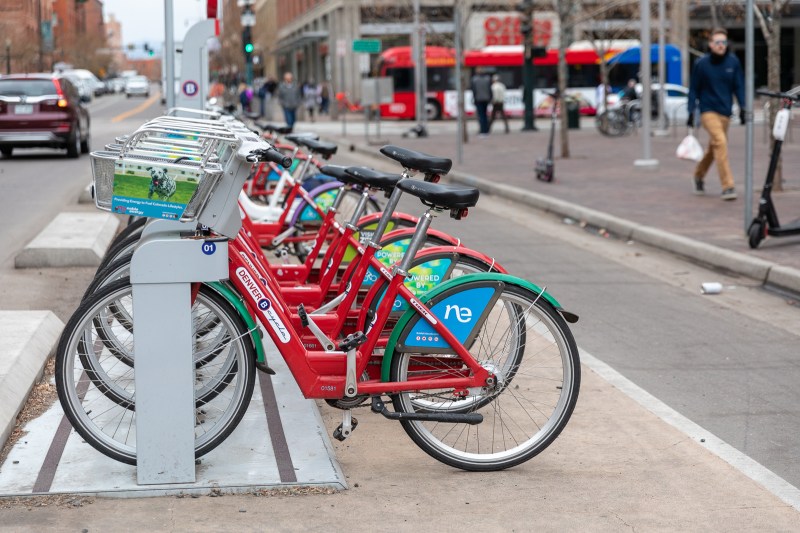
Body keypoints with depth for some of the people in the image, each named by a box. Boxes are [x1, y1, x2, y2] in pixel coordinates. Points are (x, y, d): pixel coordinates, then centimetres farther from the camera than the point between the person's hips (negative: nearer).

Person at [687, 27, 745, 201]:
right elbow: (694, 89, 1)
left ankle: (699, 175, 39)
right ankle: (728, 186, -22)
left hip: (725, 111, 4)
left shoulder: (733, 62, 0)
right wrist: (691, 112, -3)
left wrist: (743, 107, -1)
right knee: (720, 142, -20)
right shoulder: (701, 64, -5)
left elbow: (739, 86, 6)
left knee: (713, 147, 14)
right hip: (708, 110, -4)